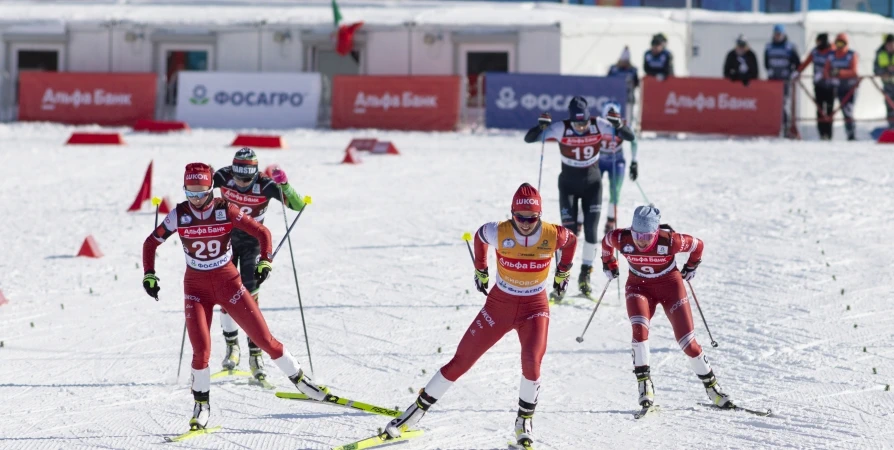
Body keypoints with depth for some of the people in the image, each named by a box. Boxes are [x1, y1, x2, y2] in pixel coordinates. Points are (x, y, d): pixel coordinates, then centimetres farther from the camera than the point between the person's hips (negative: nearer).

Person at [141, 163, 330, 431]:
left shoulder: (226, 211, -12)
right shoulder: (179, 215, -9)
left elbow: (262, 233, -4)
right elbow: (151, 243, 2)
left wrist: (265, 262, -18)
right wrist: (149, 275, -7)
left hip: (228, 282, 0)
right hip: (196, 287, 0)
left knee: (263, 338, -2)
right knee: (201, 350, -14)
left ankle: (298, 378, 16)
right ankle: (201, 404, 6)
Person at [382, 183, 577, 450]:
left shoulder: (552, 236, -18)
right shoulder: (499, 233, -19)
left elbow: (571, 240, 7)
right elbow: (480, 235, 5)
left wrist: (563, 272, 18)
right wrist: (480, 271, 15)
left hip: (534, 307, 0)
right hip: (499, 304, 0)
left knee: (531, 361, -24)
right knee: (462, 360, 1)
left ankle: (525, 421, -1)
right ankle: (417, 411, 14)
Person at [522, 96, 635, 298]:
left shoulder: (599, 125, -16)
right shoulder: (561, 128, -20)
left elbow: (630, 137, -14)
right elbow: (529, 139, -21)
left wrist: (618, 125, -34)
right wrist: (541, 126, -40)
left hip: (592, 184, 2)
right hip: (568, 185, -2)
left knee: (591, 231, -1)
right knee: (569, 232, -10)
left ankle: (585, 275, 18)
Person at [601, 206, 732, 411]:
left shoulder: (671, 241, -28)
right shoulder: (621, 239, -23)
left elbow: (698, 245, -8)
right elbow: (606, 241, 3)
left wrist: (690, 267, 6)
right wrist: (608, 263, 15)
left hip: (670, 285, -1)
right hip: (639, 286, 1)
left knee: (688, 342, -5)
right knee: (639, 329, -27)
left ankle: (711, 386, 12)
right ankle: (644, 385, -23)